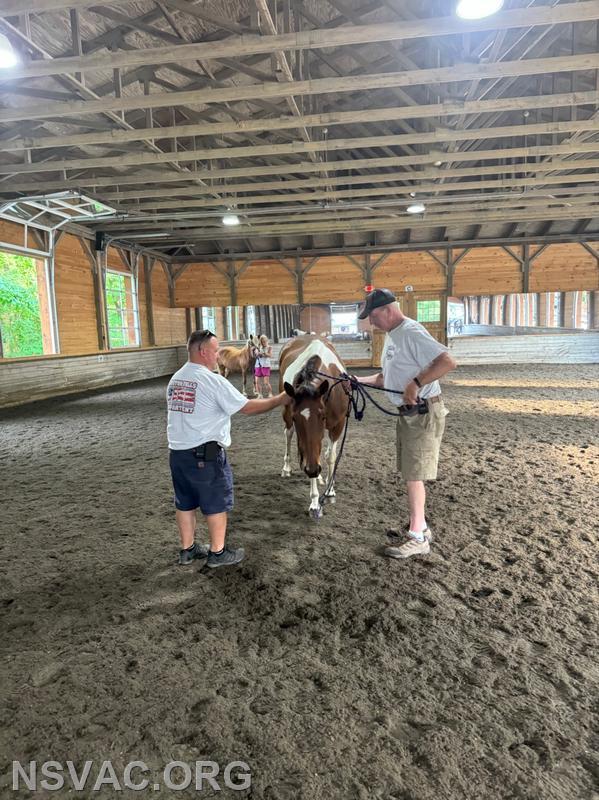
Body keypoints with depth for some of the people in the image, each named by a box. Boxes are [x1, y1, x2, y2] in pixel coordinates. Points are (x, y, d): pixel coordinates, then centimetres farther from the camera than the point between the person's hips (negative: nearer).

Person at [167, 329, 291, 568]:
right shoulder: (213, 381, -16)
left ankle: (187, 549, 28)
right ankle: (217, 552, 19)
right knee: (216, 504, 8)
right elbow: (247, 407, -13)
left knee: (185, 503, 16)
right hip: (205, 454, -7)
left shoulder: (175, 379, 8)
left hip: (177, 452, 7)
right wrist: (279, 400, -4)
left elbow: (179, 413, 13)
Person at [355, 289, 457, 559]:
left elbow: (448, 362, -30)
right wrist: (358, 381, 12)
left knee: (413, 475, -3)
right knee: (409, 473, 16)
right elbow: (386, 377, 21)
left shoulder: (411, 332, -19)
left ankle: (418, 538, 9)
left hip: (423, 413, -10)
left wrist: (416, 383, -31)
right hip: (407, 414, 10)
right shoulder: (391, 336, 13)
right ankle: (419, 527, 30)